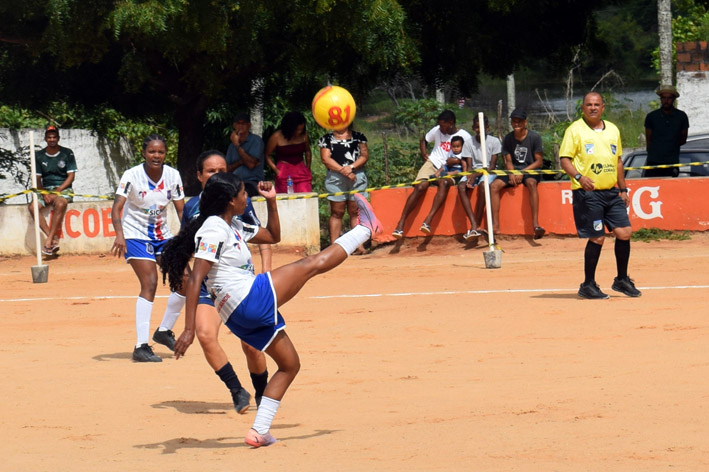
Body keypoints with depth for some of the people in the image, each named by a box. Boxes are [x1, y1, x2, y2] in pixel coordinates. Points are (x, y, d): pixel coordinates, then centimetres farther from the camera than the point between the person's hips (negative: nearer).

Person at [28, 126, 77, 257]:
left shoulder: (67, 153, 2)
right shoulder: (39, 156, 10)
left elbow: (71, 176, -2)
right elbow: (37, 178, 8)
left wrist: (58, 191, -15)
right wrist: (44, 193, -10)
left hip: (63, 189, -3)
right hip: (45, 190, 3)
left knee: (60, 204, -37)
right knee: (33, 207, -27)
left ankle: (49, 240, -37)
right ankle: (53, 239, -29)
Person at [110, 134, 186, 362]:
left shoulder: (173, 176, -4)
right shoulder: (132, 176, -16)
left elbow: (181, 210, 0)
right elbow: (117, 207, -23)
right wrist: (119, 235, -39)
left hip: (163, 236, 5)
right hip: (136, 236, -5)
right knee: (150, 284, -20)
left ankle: (164, 331, 19)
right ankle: (141, 347, -19)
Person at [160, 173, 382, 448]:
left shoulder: (233, 227, 18)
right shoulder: (213, 230, -12)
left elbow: (273, 236, 33)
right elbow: (195, 280, -20)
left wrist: (271, 201, 18)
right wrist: (189, 329, -27)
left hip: (242, 317, 11)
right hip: (251, 298, -11)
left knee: (290, 364, 19)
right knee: (312, 265, -1)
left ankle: (259, 432, 14)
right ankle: (365, 229, 16)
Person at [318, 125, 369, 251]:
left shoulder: (358, 137, 14)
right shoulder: (327, 139, 10)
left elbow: (365, 155, 4)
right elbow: (325, 159, -2)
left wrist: (351, 167, -13)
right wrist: (343, 170, -13)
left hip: (357, 177, 1)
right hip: (335, 178, -1)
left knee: (355, 212, 0)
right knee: (337, 212, -1)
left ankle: (359, 245, 0)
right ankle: (334, 246, -1)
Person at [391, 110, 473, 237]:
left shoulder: (465, 137, -3)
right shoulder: (437, 130, 7)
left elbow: (467, 160, 1)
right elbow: (423, 140, 25)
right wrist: (424, 154, 7)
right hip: (432, 164, 2)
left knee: (444, 183, -37)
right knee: (420, 187, -26)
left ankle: (428, 221, -48)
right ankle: (401, 224, -29)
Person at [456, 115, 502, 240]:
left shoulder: (494, 142, -3)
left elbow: (492, 166, -7)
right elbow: (469, 165, 3)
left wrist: (476, 175, -19)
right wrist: (470, 177, -20)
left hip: (488, 172, -3)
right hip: (474, 172, 3)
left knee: (483, 185, -37)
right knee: (461, 186, -29)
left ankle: (475, 227, -31)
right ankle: (474, 225, -37)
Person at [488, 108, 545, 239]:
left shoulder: (534, 137, -6)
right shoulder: (508, 139, 5)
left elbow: (538, 162, -6)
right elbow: (508, 161, 8)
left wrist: (523, 173, -18)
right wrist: (511, 174, -14)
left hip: (531, 170, -4)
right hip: (514, 170, 4)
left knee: (531, 183, -38)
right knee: (494, 185, -21)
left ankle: (535, 224, -44)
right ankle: (495, 226, -24)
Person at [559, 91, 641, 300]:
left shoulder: (613, 130, 15)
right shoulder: (575, 130, -2)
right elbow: (564, 159, -7)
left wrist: (623, 189, 18)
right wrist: (579, 177, -23)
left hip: (611, 192, 6)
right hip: (587, 193, -6)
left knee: (624, 232, -1)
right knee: (597, 238, -7)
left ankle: (622, 280, 16)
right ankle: (588, 286, 7)